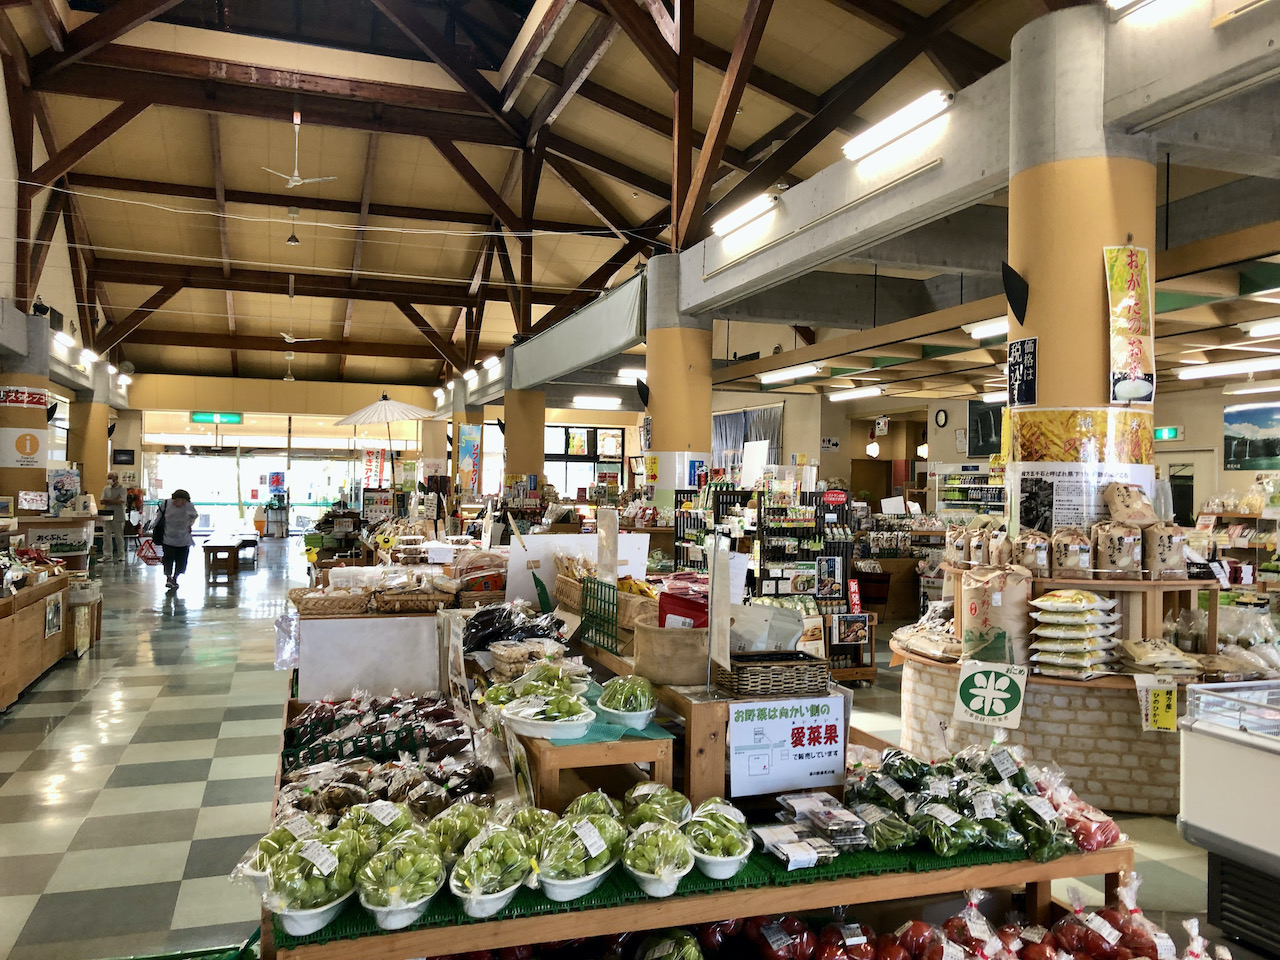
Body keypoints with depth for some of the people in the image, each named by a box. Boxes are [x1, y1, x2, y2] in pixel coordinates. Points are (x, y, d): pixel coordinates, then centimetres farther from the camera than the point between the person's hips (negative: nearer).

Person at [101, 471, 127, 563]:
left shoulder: (122, 488, -4)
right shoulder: (106, 488, 11)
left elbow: (120, 501, -15)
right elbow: (102, 501, 4)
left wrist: (108, 500, -6)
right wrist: (114, 500, -9)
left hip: (118, 517, -5)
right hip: (107, 516, 5)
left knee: (119, 537, 3)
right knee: (106, 536, 1)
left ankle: (120, 556, 11)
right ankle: (107, 556, 6)